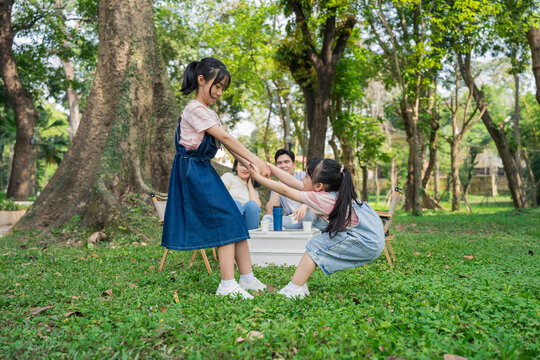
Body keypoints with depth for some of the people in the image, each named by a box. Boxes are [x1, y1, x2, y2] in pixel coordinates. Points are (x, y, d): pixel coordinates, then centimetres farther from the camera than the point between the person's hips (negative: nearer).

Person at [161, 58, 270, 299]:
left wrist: (247, 163, -4)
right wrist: (255, 160, -17)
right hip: (193, 172, -9)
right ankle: (228, 284, -6)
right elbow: (225, 138, -17)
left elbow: (225, 143, 9)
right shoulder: (195, 109, -13)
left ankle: (247, 279, 10)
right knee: (224, 222, -10)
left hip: (204, 171, 9)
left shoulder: (208, 112, 18)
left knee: (234, 222, 5)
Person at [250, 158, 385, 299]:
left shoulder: (321, 199, -21)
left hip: (368, 245, -10)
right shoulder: (330, 191, 3)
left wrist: (258, 177, -3)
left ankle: (294, 289, -4)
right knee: (321, 241, 9)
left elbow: (285, 190, -12)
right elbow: (294, 183, 8)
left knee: (316, 246, -9)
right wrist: (267, 165, 11)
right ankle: (300, 284, 10)